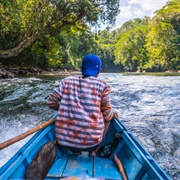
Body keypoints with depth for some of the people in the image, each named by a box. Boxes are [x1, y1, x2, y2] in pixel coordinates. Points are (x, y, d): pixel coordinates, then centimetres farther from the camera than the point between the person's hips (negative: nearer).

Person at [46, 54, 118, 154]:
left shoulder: (67, 81, 5)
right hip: (90, 142, -3)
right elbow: (107, 116, 0)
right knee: (110, 118, 25)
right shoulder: (102, 85, -3)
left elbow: (50, 102, 5)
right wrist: (114, 113, 23)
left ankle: (75, 151, 23)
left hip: (64, 141, 3)